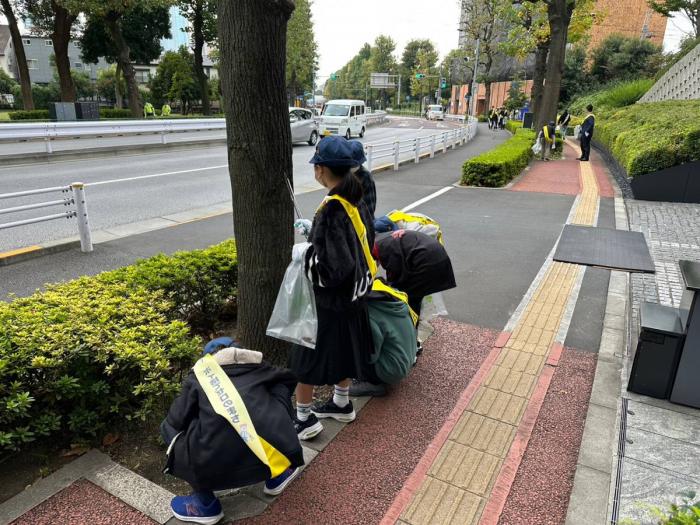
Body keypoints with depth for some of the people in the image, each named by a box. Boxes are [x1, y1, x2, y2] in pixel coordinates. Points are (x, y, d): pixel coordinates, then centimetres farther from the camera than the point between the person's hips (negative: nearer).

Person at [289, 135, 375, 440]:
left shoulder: (332, 210, -27)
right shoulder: (356, 202, -1)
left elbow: (334, 268, -30)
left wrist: (303, 260, -15)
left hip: (329, 301, -8)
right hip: (355, 294, 8)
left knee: (307, 357, 10)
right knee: (342, 350, 24)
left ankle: (305, 418, 26)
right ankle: (341, 403, 43)